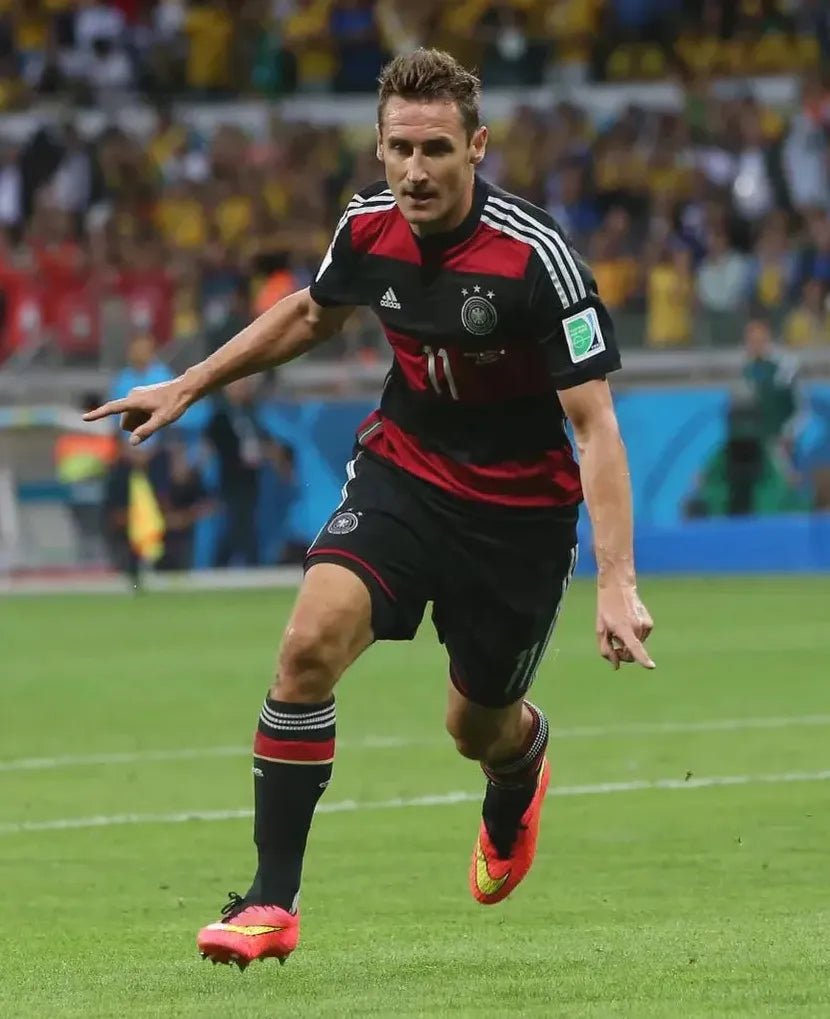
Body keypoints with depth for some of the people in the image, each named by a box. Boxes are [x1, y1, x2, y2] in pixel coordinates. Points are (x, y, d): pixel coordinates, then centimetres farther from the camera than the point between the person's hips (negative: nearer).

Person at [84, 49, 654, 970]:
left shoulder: (535, 256, -26)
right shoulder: (370, 225, -10)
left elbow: (594, 423, -25)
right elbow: (313, 313, 15)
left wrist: (615, 583, -33)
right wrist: (188, 386, 16)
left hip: (519, 506, -3)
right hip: (402, 471, 3)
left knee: (478, 728, 12)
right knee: (310, 643, -21)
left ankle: (521, 773, 53)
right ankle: (272, 901, -14)